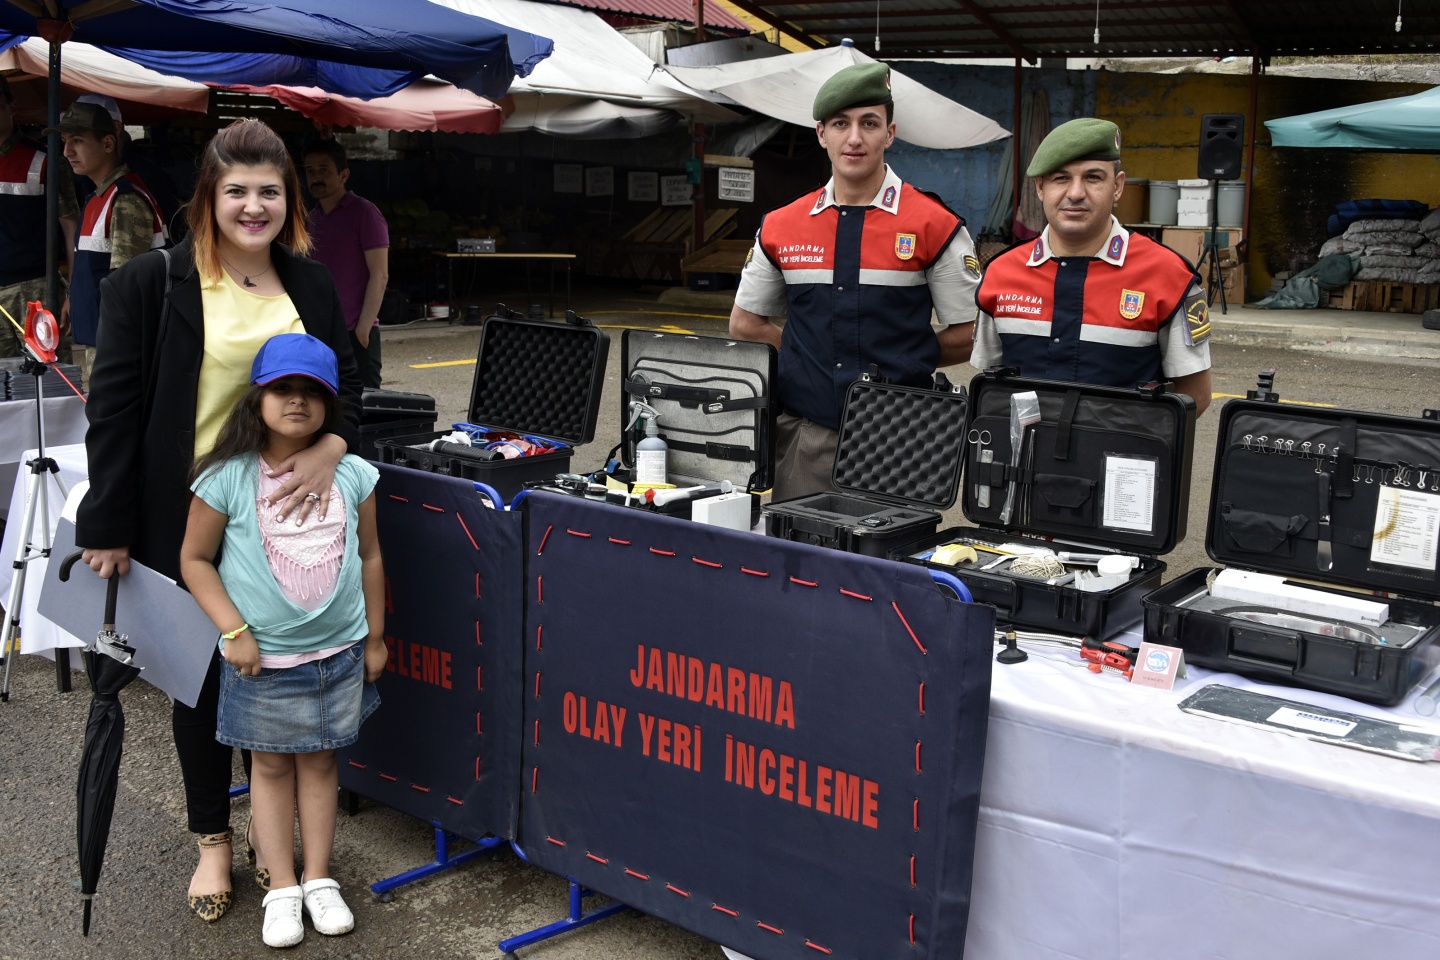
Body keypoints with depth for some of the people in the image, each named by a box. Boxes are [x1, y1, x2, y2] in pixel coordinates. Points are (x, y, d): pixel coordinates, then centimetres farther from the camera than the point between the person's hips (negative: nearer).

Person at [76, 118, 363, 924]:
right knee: (202, 675, 10)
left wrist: (330, 448, -14)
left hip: (286, 515, 3)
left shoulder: (312, 286, 7)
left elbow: (348, 386, 9)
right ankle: (213, 839, 28)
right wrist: (109, 526, -9)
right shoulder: (153, 283, -6)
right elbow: (115, 408, -7)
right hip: (191, 517, -3)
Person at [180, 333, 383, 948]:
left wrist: (375, 637, 7)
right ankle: (282, 889, 21)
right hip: (262, 658, -2)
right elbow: (194, 559, -4)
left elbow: (369, 557, 5)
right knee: (272, 764, 10)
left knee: (320, 760, 12)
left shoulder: (352, 474, -3)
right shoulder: (228, 478, -11)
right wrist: (234, 630, -12)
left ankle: (318, 880, 25)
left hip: (338, 650, 2)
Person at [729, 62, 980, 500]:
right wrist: (811, 356, 7)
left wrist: (895, 361, 1)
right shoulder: (781, 227, 8)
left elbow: (966, 337, 2)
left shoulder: (934, 225, -1)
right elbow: (745, 324, 17)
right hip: (805, 435, 3)